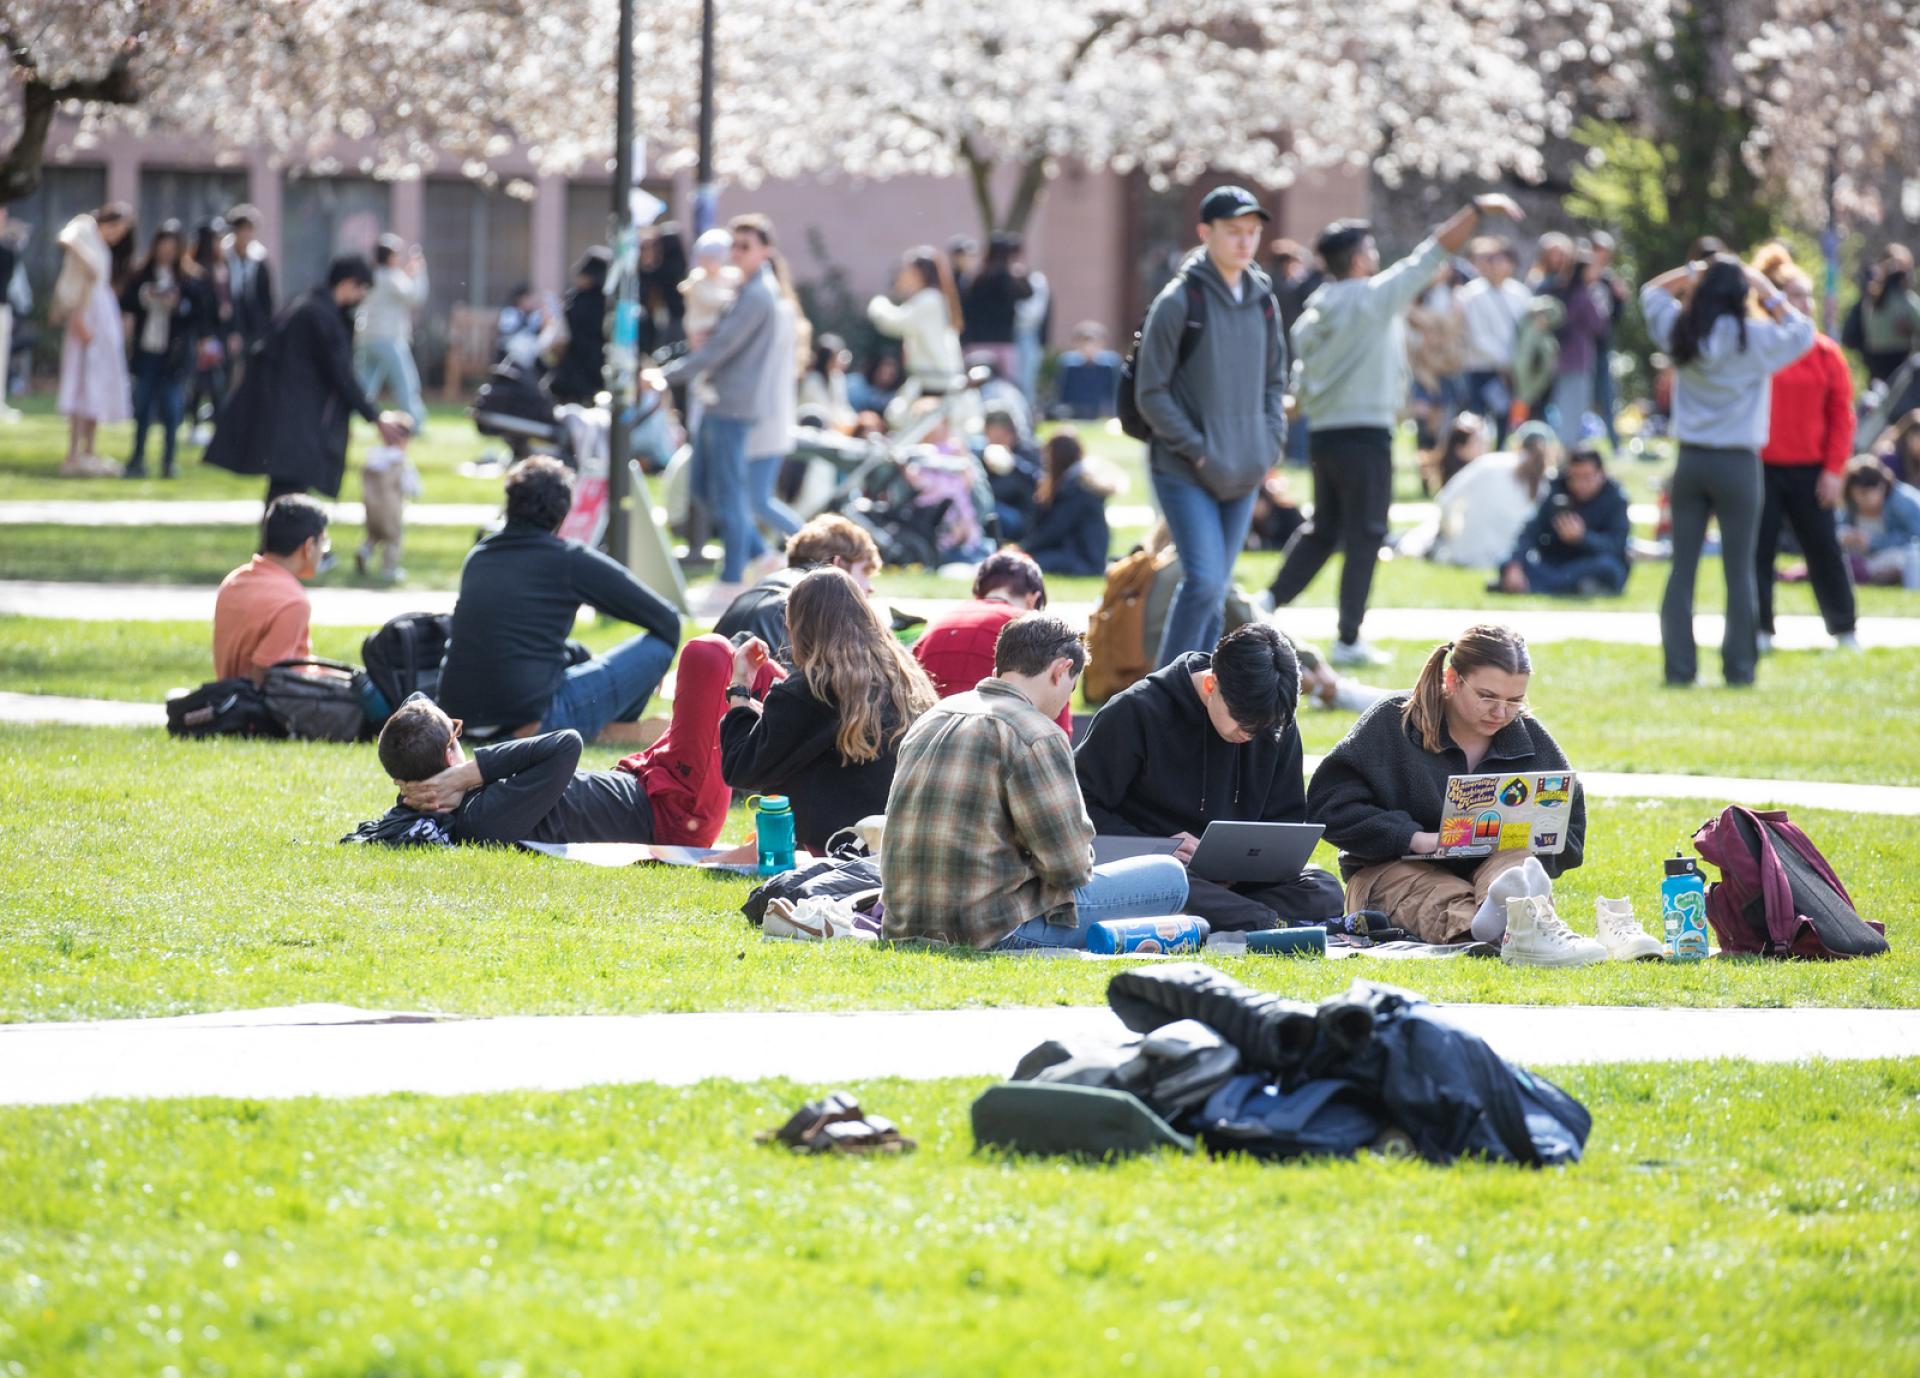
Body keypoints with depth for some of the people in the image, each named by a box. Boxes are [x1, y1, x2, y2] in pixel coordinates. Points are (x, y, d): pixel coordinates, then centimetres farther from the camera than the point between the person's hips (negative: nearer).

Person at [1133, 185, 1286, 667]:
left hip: (1244, 473, 6)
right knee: (1204, 579, -16)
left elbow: (1274, 379, 21)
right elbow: (1151, 392, -8)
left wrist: (1271, 441, 6)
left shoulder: (1263, 300, 9)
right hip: (1184, 471, -6)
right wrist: (1196, 448, -13)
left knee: (1216, 591, 9)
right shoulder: (1180, 300, -9)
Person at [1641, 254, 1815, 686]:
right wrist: (1767, 293, 5)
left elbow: (1652, 292, 18)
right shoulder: (1756, 340, -10)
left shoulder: (1680, 333, -1)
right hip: (1738, 464, -3)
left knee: (1682, 569, 5)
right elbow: (1801, 331, 7)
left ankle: (1678, 666, 2)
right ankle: (1738, 667, 3)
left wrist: (1692, 272, 12)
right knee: (1739, 571, 3)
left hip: (1691, 460, 3)